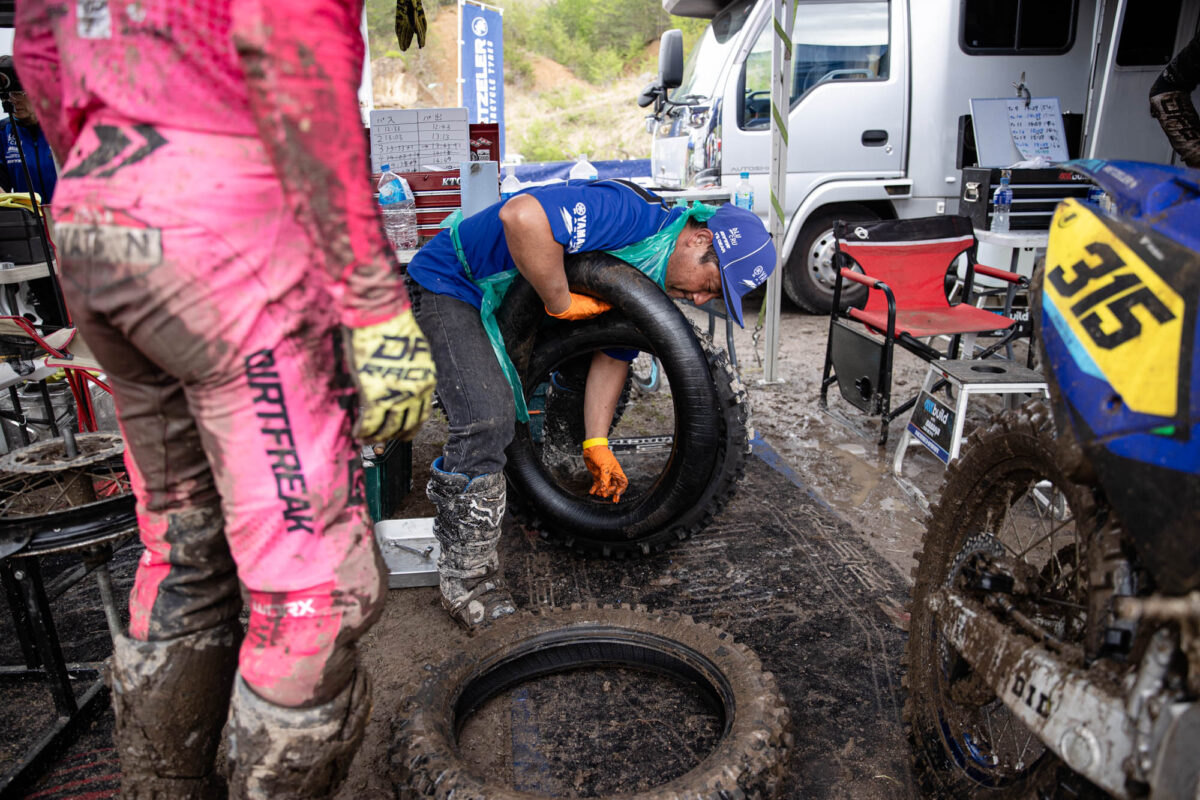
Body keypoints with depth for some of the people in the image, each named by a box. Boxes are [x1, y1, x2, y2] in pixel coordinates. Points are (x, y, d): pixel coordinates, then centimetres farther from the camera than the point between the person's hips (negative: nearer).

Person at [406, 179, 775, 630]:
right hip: (448, 283, -9)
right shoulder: (627, 214, -31)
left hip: (508, 303, 9)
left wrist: (596, 444, -5)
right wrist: (560, 302, -33)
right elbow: (521, 216, -45)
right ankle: (465, 580, -9)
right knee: (487, 419, -22)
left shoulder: (653, 277, 0)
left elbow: (613, 354, 2)